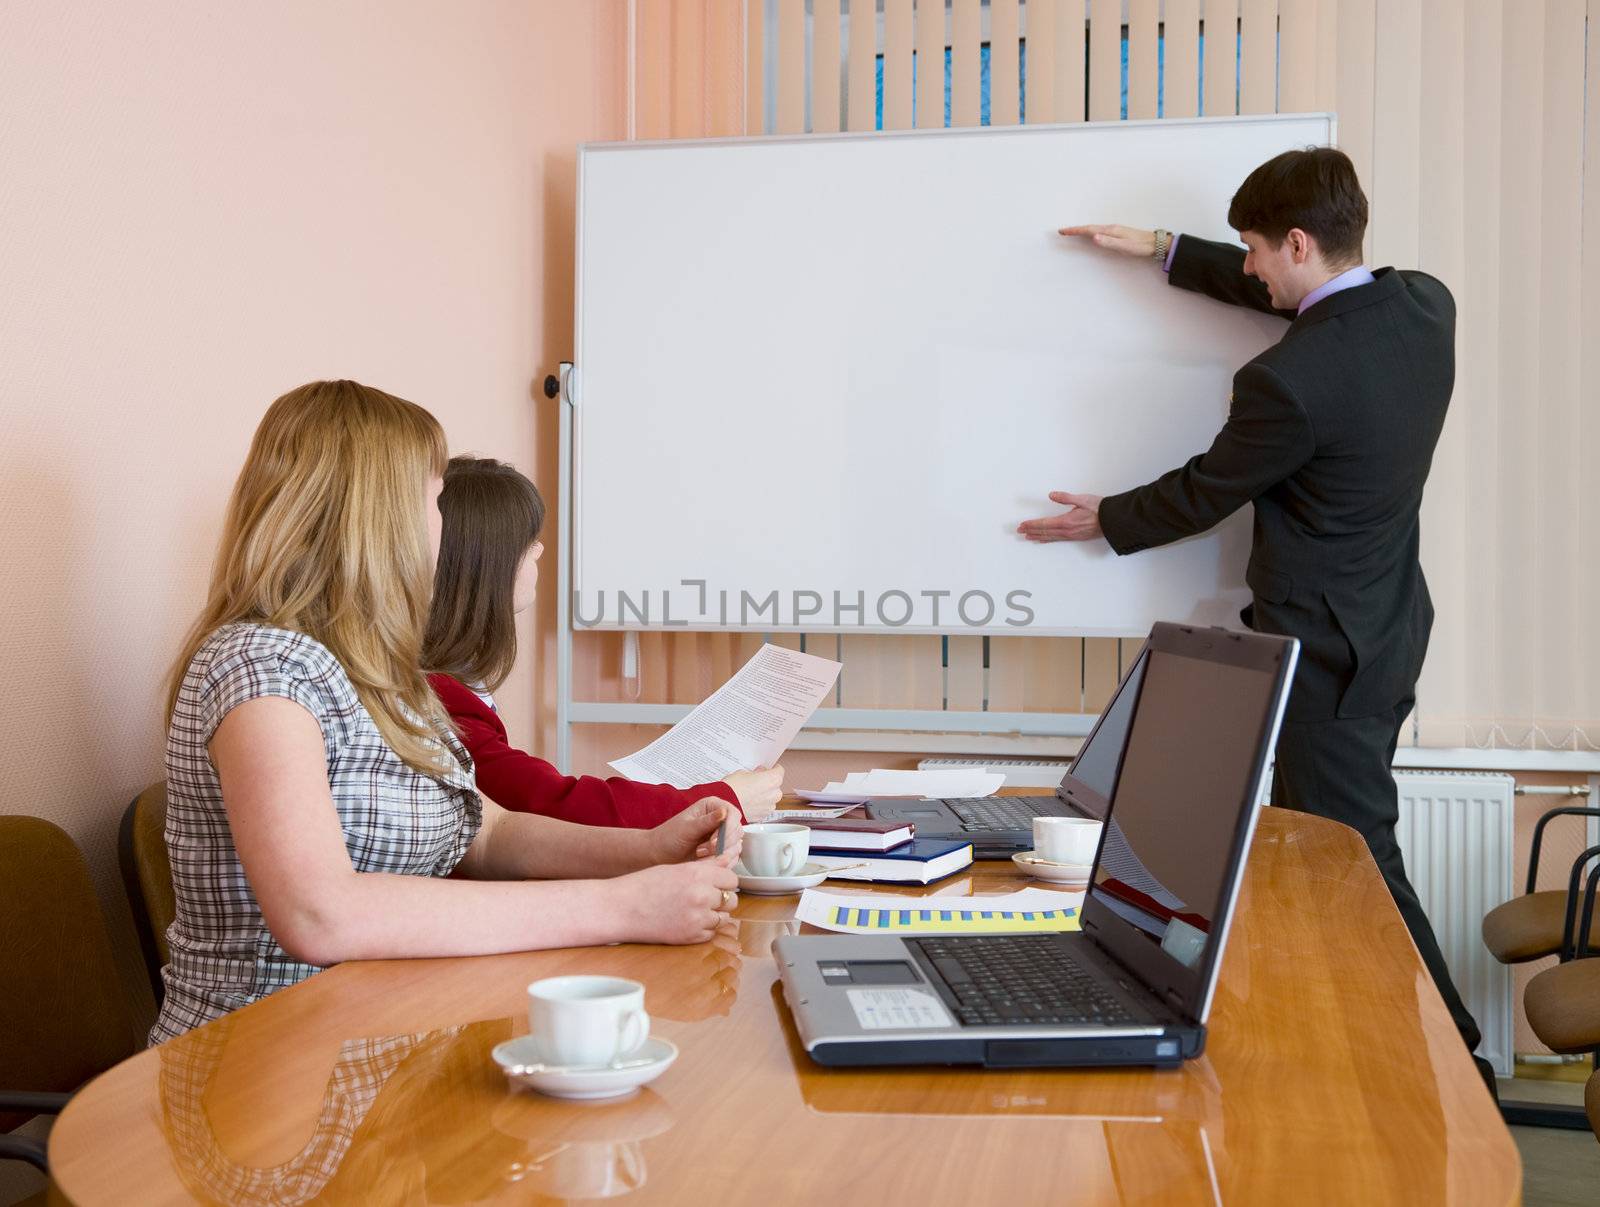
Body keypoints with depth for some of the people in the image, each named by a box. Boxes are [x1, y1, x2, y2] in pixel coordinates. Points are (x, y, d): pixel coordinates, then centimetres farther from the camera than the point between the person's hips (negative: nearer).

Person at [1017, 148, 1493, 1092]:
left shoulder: (1288, 379, -26)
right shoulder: (1426, 306, -2)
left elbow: (1207, 491, -10)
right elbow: (1299, 297, 15)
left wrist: (1105, 521, 8)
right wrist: (1165, 252, 15)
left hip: (1328, 654, -9)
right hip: (1390, 625, 9)